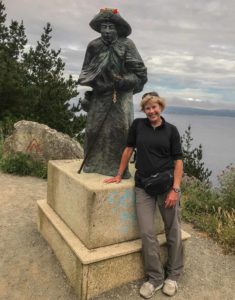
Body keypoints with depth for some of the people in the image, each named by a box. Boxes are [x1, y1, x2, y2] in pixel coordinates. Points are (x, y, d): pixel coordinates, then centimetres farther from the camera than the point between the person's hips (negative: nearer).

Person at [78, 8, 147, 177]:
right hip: (99, 95, 3)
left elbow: (140, 72, -6)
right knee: (94, 128, 4)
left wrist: (124, 81, -20)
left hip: (121, 95, -3)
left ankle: (119, 165, 4)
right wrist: (87, 96, 9)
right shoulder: (94, 46, 3)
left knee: (120, 128, -9)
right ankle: (93, 162, 22)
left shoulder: (127, 45, -6)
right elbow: (86, 73, 12)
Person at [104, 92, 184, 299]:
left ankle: (173, 275, 31)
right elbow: (129, 149, 10)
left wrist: (175, 189, -10)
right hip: (143, 187, 1)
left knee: (173, 231, 9)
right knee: (147, 232, -1)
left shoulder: (171, 130, 0)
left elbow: (178, 160, -2)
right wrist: (119, 175, 12)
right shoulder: (138, 125, 4)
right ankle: (155, 278, 19)